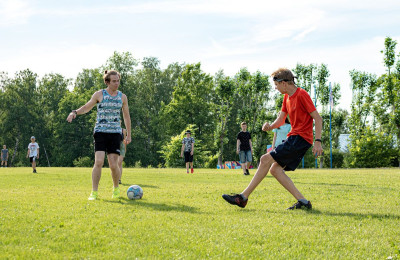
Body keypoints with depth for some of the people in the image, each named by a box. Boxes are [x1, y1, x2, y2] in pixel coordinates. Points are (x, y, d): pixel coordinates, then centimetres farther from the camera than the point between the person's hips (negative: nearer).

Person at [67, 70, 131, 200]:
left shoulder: (122, 97, 9)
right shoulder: (99, 94, 3)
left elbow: (126, 116, 18)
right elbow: (87, 107, 11)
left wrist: (128, 135, 18)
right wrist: (75, 112, -8)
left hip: (115, 133, 2)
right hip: (100, 132, -1)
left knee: (113, 165, -4)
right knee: (98, 162, -15)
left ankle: (116, 189, 21)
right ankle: (94, 192, -8)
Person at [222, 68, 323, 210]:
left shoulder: (302, 95, -12)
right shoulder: (287, 97, 16)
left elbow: (317, 118, -14)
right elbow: (281, 119, 15)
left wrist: (317, 141, -19)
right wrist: (271, 126, -7)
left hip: (300, 138, -10)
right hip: (295, 138, 10)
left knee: (266, 159, -13)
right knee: (275, 169, 3)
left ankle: (243, 197, -11)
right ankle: (303, 201, -1)